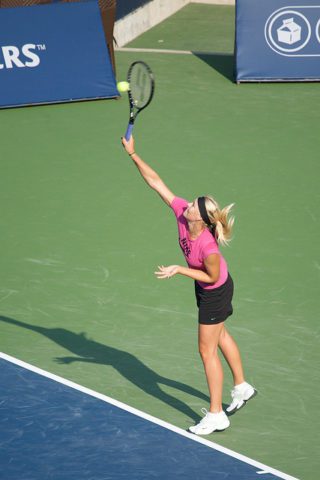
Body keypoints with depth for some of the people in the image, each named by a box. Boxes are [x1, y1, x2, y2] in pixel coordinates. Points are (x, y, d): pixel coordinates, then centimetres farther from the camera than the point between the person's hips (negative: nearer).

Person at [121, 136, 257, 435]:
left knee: (207, 350, 0)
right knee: (220, 335, 26)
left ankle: (216, 416, 11)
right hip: (205, 289, 8)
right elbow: (156, 182, -19)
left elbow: (212, 277, -26)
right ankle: (241, 388, 46)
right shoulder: (181, 211, -25)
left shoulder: (208, 247, -42)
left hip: (215, 292, -8)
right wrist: (133, 154, -22)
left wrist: (179, 270, -27)